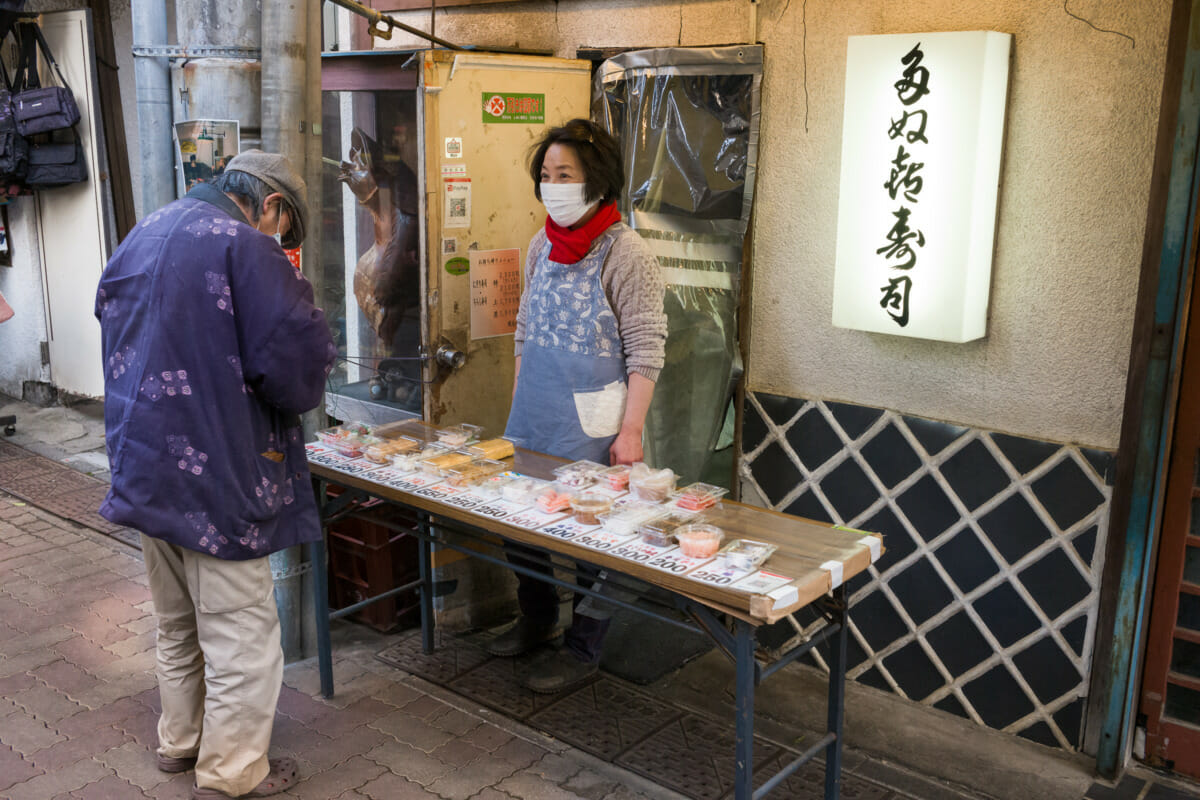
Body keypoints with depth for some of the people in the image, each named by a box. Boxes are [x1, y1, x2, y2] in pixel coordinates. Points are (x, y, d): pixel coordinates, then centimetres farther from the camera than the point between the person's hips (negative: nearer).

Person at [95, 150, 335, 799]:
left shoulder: (141, 236, 11)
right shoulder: (244, 247, -17)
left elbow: (109, 315, 21)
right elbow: (296, 356, -22)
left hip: (142, 468, 9)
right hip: (216, 472, -9)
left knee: (178, 624, 24)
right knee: (239, 630, 5)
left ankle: (181, 740, 39)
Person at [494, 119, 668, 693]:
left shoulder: (624, 253, -12)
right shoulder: (541, 246, 9)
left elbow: (645, 350, -13)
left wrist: (630, 430, -17)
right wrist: (517, 406, 17)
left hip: (590, 420, -7)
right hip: (533, 415, 7)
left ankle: (583, 648, 18)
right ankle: (537, 619, 35)